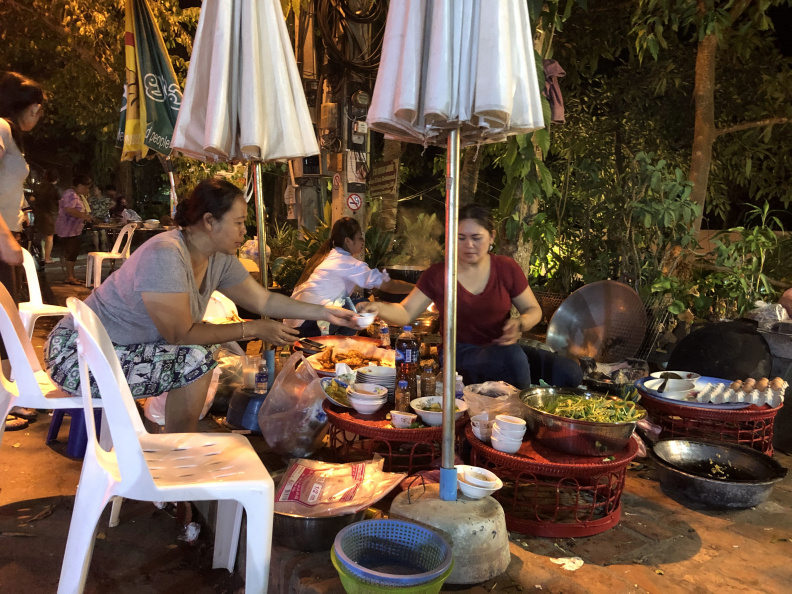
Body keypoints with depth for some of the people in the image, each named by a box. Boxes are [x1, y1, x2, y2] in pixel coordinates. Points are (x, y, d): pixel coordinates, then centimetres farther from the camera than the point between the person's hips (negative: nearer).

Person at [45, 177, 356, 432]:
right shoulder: (165, 255, -28)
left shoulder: (219, 258, -3)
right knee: (195, 361, -21)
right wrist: (251, 329, -21)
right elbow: (181, 334, -26)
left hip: (120, 348, 9)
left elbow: (263, 299, 5)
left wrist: (325, 313, 0)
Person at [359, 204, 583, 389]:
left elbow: (534, 310, 8)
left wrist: (520, 323, -16)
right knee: (511, 356, -36)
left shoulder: (507, 269, 1)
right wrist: (378, 308, -28)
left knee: (570, 372, -21)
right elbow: (405, 313, -6)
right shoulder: (437, 274, -2)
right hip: (461, 354, -2)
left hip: (503, 347, 3)